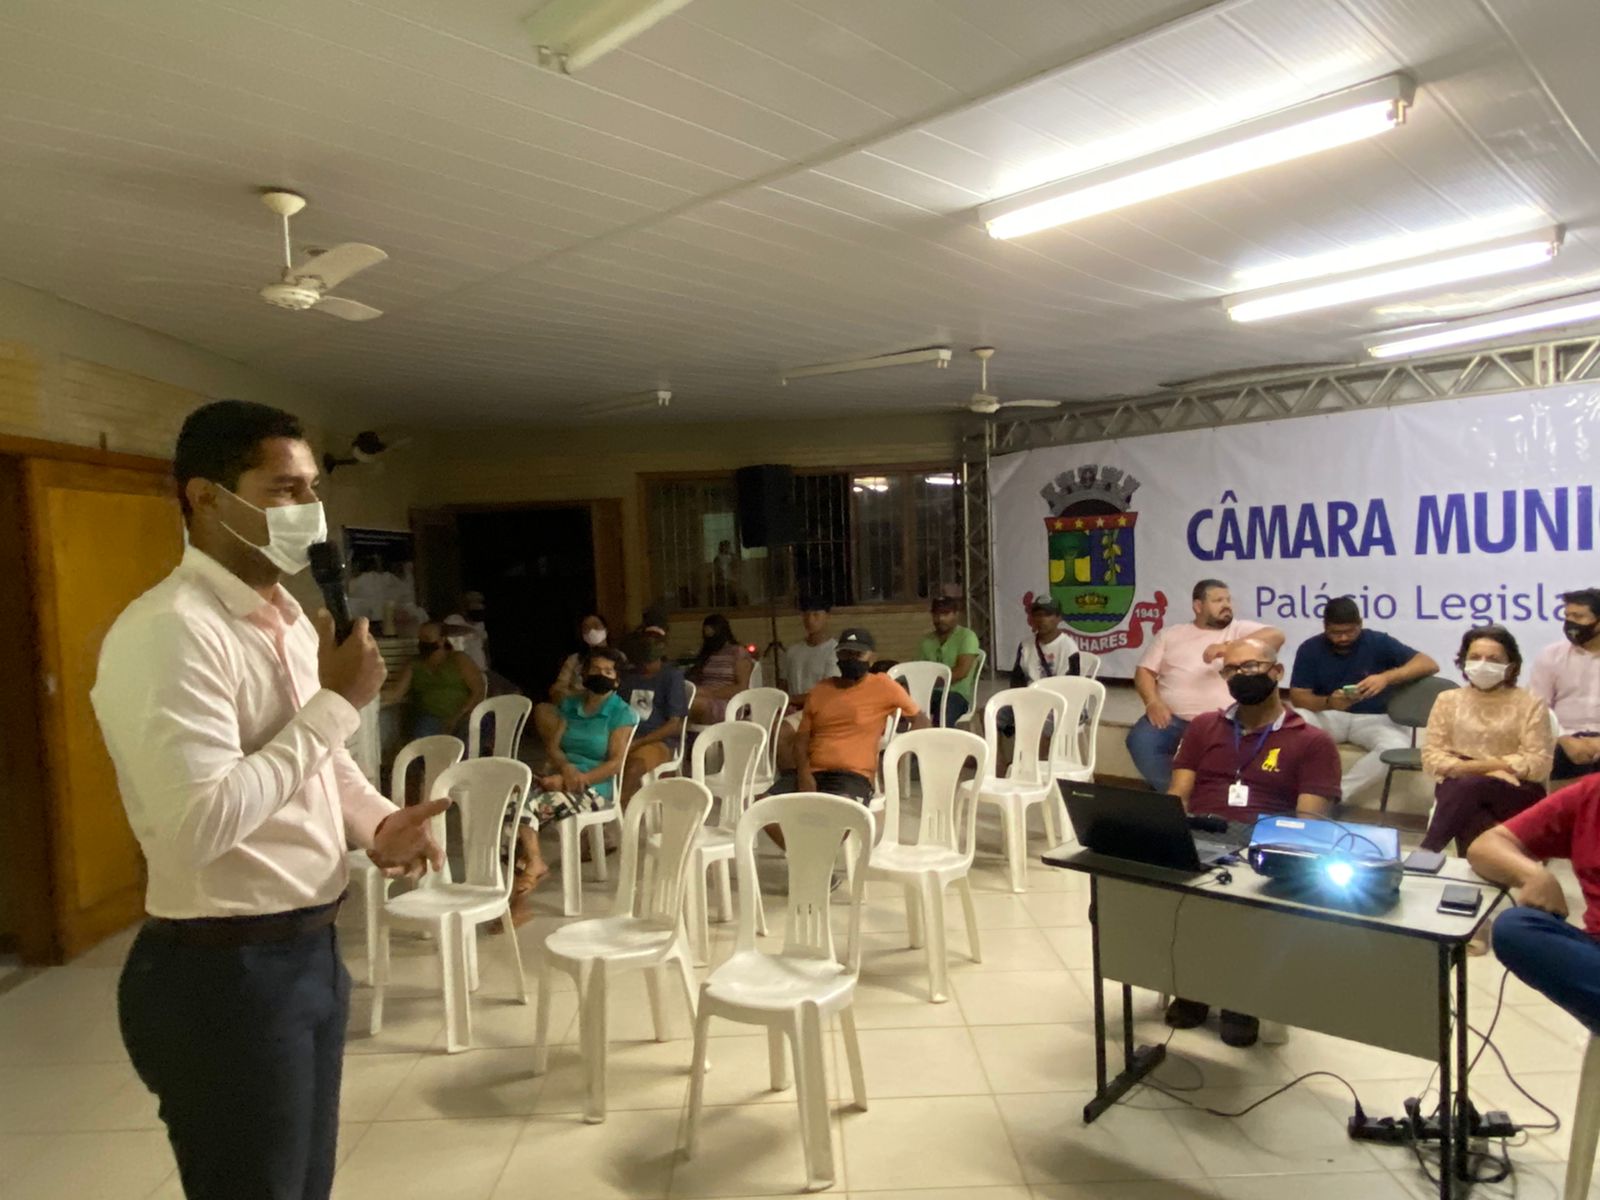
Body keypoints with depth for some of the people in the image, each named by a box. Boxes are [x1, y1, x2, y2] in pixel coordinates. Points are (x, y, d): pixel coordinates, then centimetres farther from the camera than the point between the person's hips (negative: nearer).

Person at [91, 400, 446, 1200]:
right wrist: (336, 701, -22)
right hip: (222, 975, -9)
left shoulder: (290, 619, 9)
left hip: (311, 949, 9)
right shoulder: (167, 631, -22)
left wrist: (378, 823, -1)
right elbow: (201, 824, -30)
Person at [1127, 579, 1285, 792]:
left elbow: (1276, 637, -5)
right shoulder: (1170, 634, 19)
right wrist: (1153, 702, -8)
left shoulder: (1240, 630, 14)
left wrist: (1229, 647, -19)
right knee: (1141, 741, -27)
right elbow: (1144, 671, 13)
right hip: (1173, 718, 2)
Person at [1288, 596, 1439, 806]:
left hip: (1372, 718, 0)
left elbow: (1429, 664, -12)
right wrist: (1328, 702, -30)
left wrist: (1386, 677, -29)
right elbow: (1297, 696, -8)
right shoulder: (1310, 649, -3)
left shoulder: (1378, 642, -6)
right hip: (1328, 715, 0)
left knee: (1397, 747, -33)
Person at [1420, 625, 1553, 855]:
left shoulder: (1530, 704, 5)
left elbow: (1538, 765, -3)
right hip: (1458, 790, 1)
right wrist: (1488, 768, -11)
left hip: (1517, 793, -1)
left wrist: (1480, 765, -11)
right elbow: (1431, 757, 5)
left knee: (1470, 784, -35)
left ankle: (1426, 854, -32)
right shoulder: (1448, 700, 11)